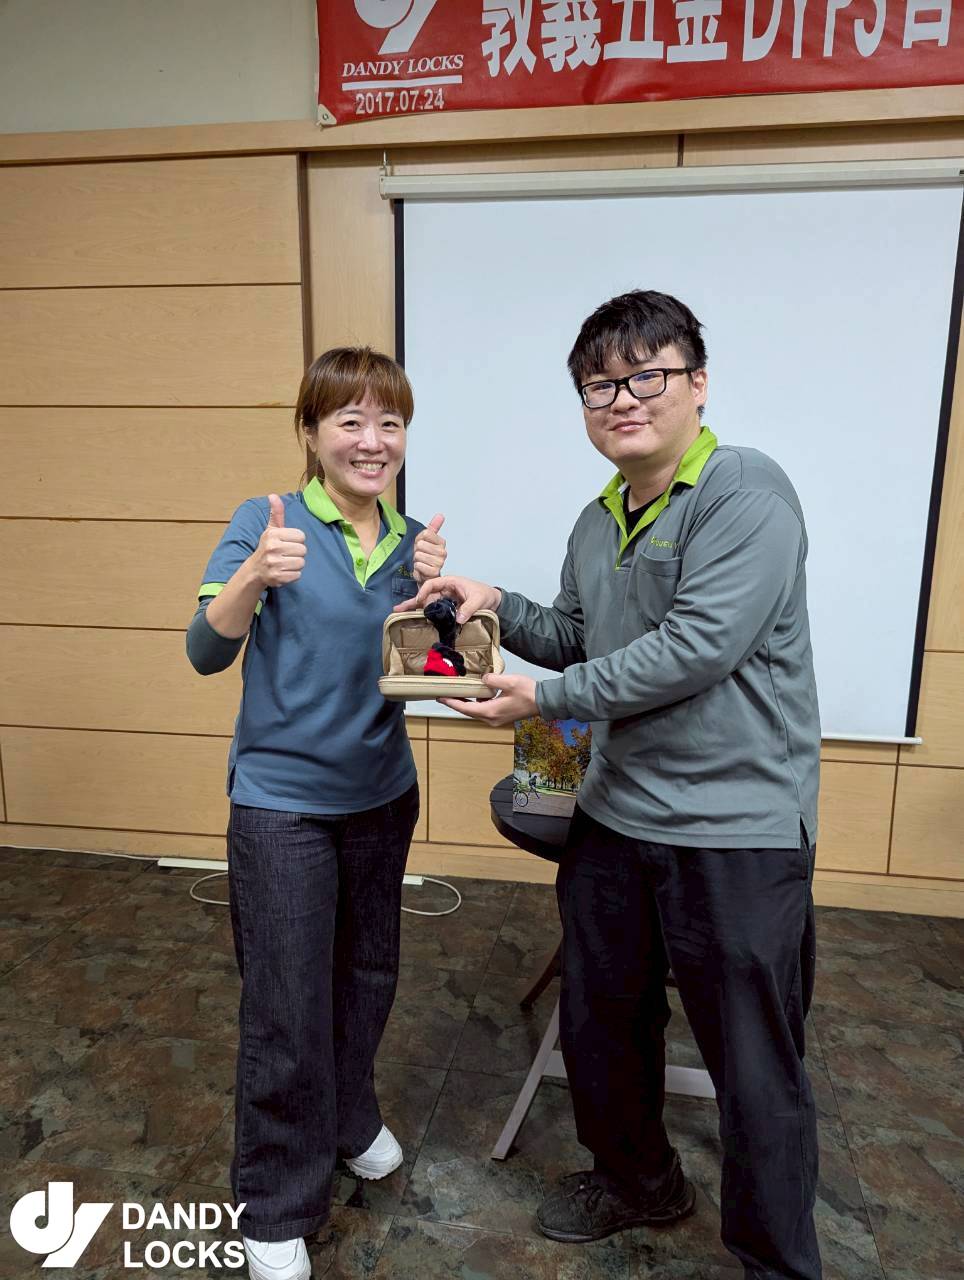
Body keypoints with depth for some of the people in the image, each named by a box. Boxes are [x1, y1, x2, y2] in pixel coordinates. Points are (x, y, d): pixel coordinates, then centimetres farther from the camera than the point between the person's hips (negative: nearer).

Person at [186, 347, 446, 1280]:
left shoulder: (414, 539, 1)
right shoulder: (267, 522, -11)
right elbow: (206, 653, -19)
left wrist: (433, 592, -20)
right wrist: (253, 577, -38)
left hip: (382, 792, 5)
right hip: (282, 799, -4)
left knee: (367, 977, 21)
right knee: (286, 1011, 5)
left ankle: (348, 1120, 49)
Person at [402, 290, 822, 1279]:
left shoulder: (746, 493, -16)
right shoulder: (597, 522, 9)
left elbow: (697, 646, -24)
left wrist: (544, 699, -17)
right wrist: (498, 606, 0)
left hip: (737, 832, -7)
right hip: (615, 816, 8)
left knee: (753, 1066, 9)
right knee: (599, 1023, 22)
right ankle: (637, 1182, 50)